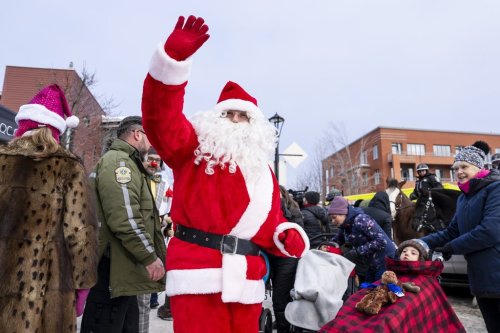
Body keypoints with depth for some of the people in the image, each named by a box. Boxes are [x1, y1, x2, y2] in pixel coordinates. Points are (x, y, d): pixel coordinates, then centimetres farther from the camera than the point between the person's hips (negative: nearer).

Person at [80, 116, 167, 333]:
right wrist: (150, 257, -17)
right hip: (112, 270, -11)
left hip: (121, 270, 11)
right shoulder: (120, 161, -12)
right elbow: (125, 218, -24)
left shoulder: (124, 162, 23)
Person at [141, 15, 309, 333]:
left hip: (246, 283, 5)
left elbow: (271, 221, 23)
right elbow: (161, 115, -11)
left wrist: (289, 236, 0)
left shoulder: (263, 173, 20)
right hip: (201, 276, -5)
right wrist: (175, 55, -24)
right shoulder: (195, 151, 5)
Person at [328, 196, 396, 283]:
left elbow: (381, 241, -28)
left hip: (385, 261, -8)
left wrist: (357, 252, -26)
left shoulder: (360, 220, -23)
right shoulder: (344, 226, 2)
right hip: (372, 264, 8)